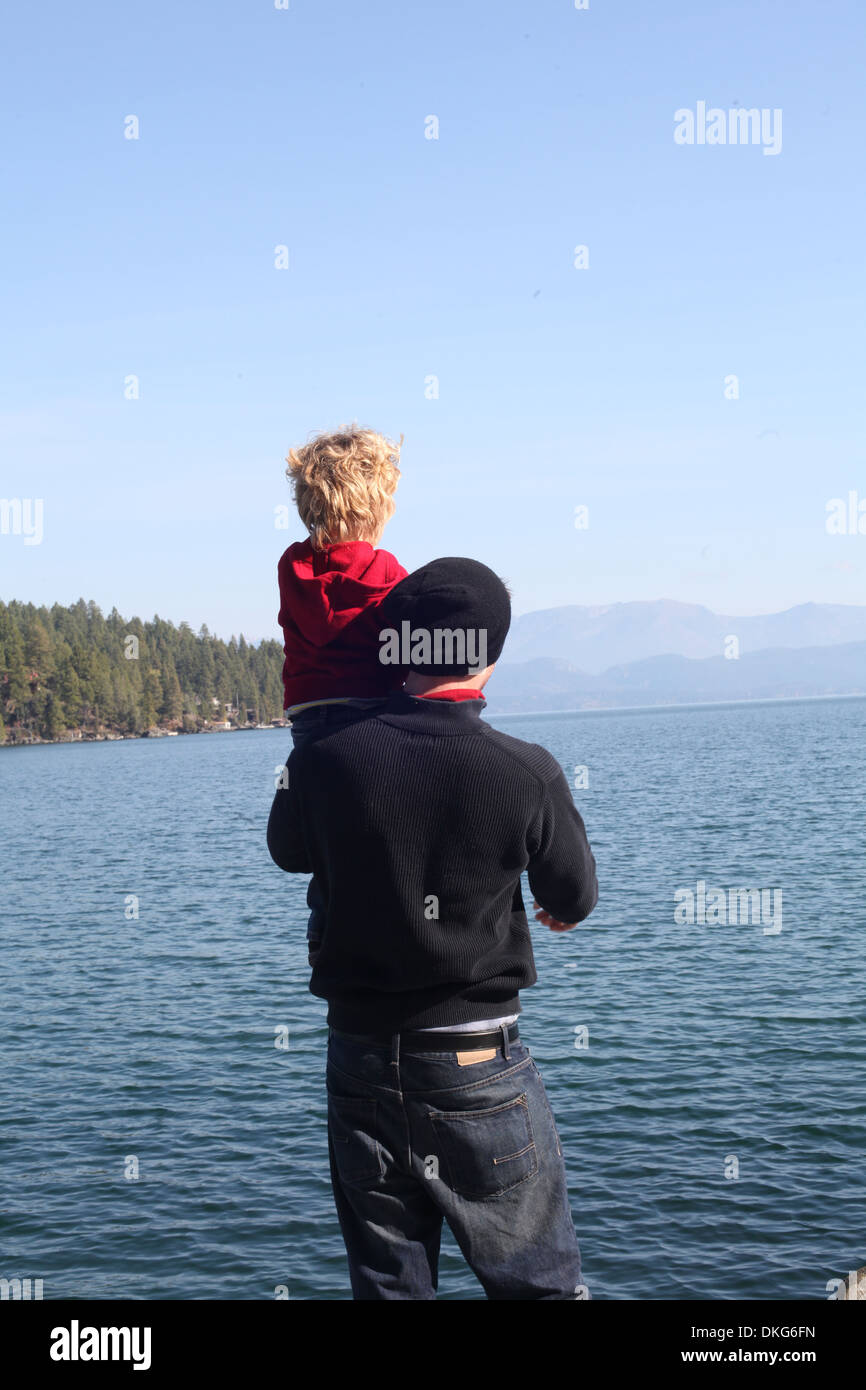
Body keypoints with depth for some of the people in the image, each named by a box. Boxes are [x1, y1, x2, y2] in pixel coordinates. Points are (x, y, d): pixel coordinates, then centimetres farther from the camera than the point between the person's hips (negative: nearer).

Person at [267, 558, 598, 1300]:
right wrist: (558, 903, 25)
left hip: (360, 1059, 3)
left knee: (387, 1282, 16)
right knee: (539, 1282, 12)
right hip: (479, 1067, -2)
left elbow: (288, 853, 11)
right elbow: (574, 900, 1)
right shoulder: (526, 773, -16)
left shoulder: (324, 760, -11)